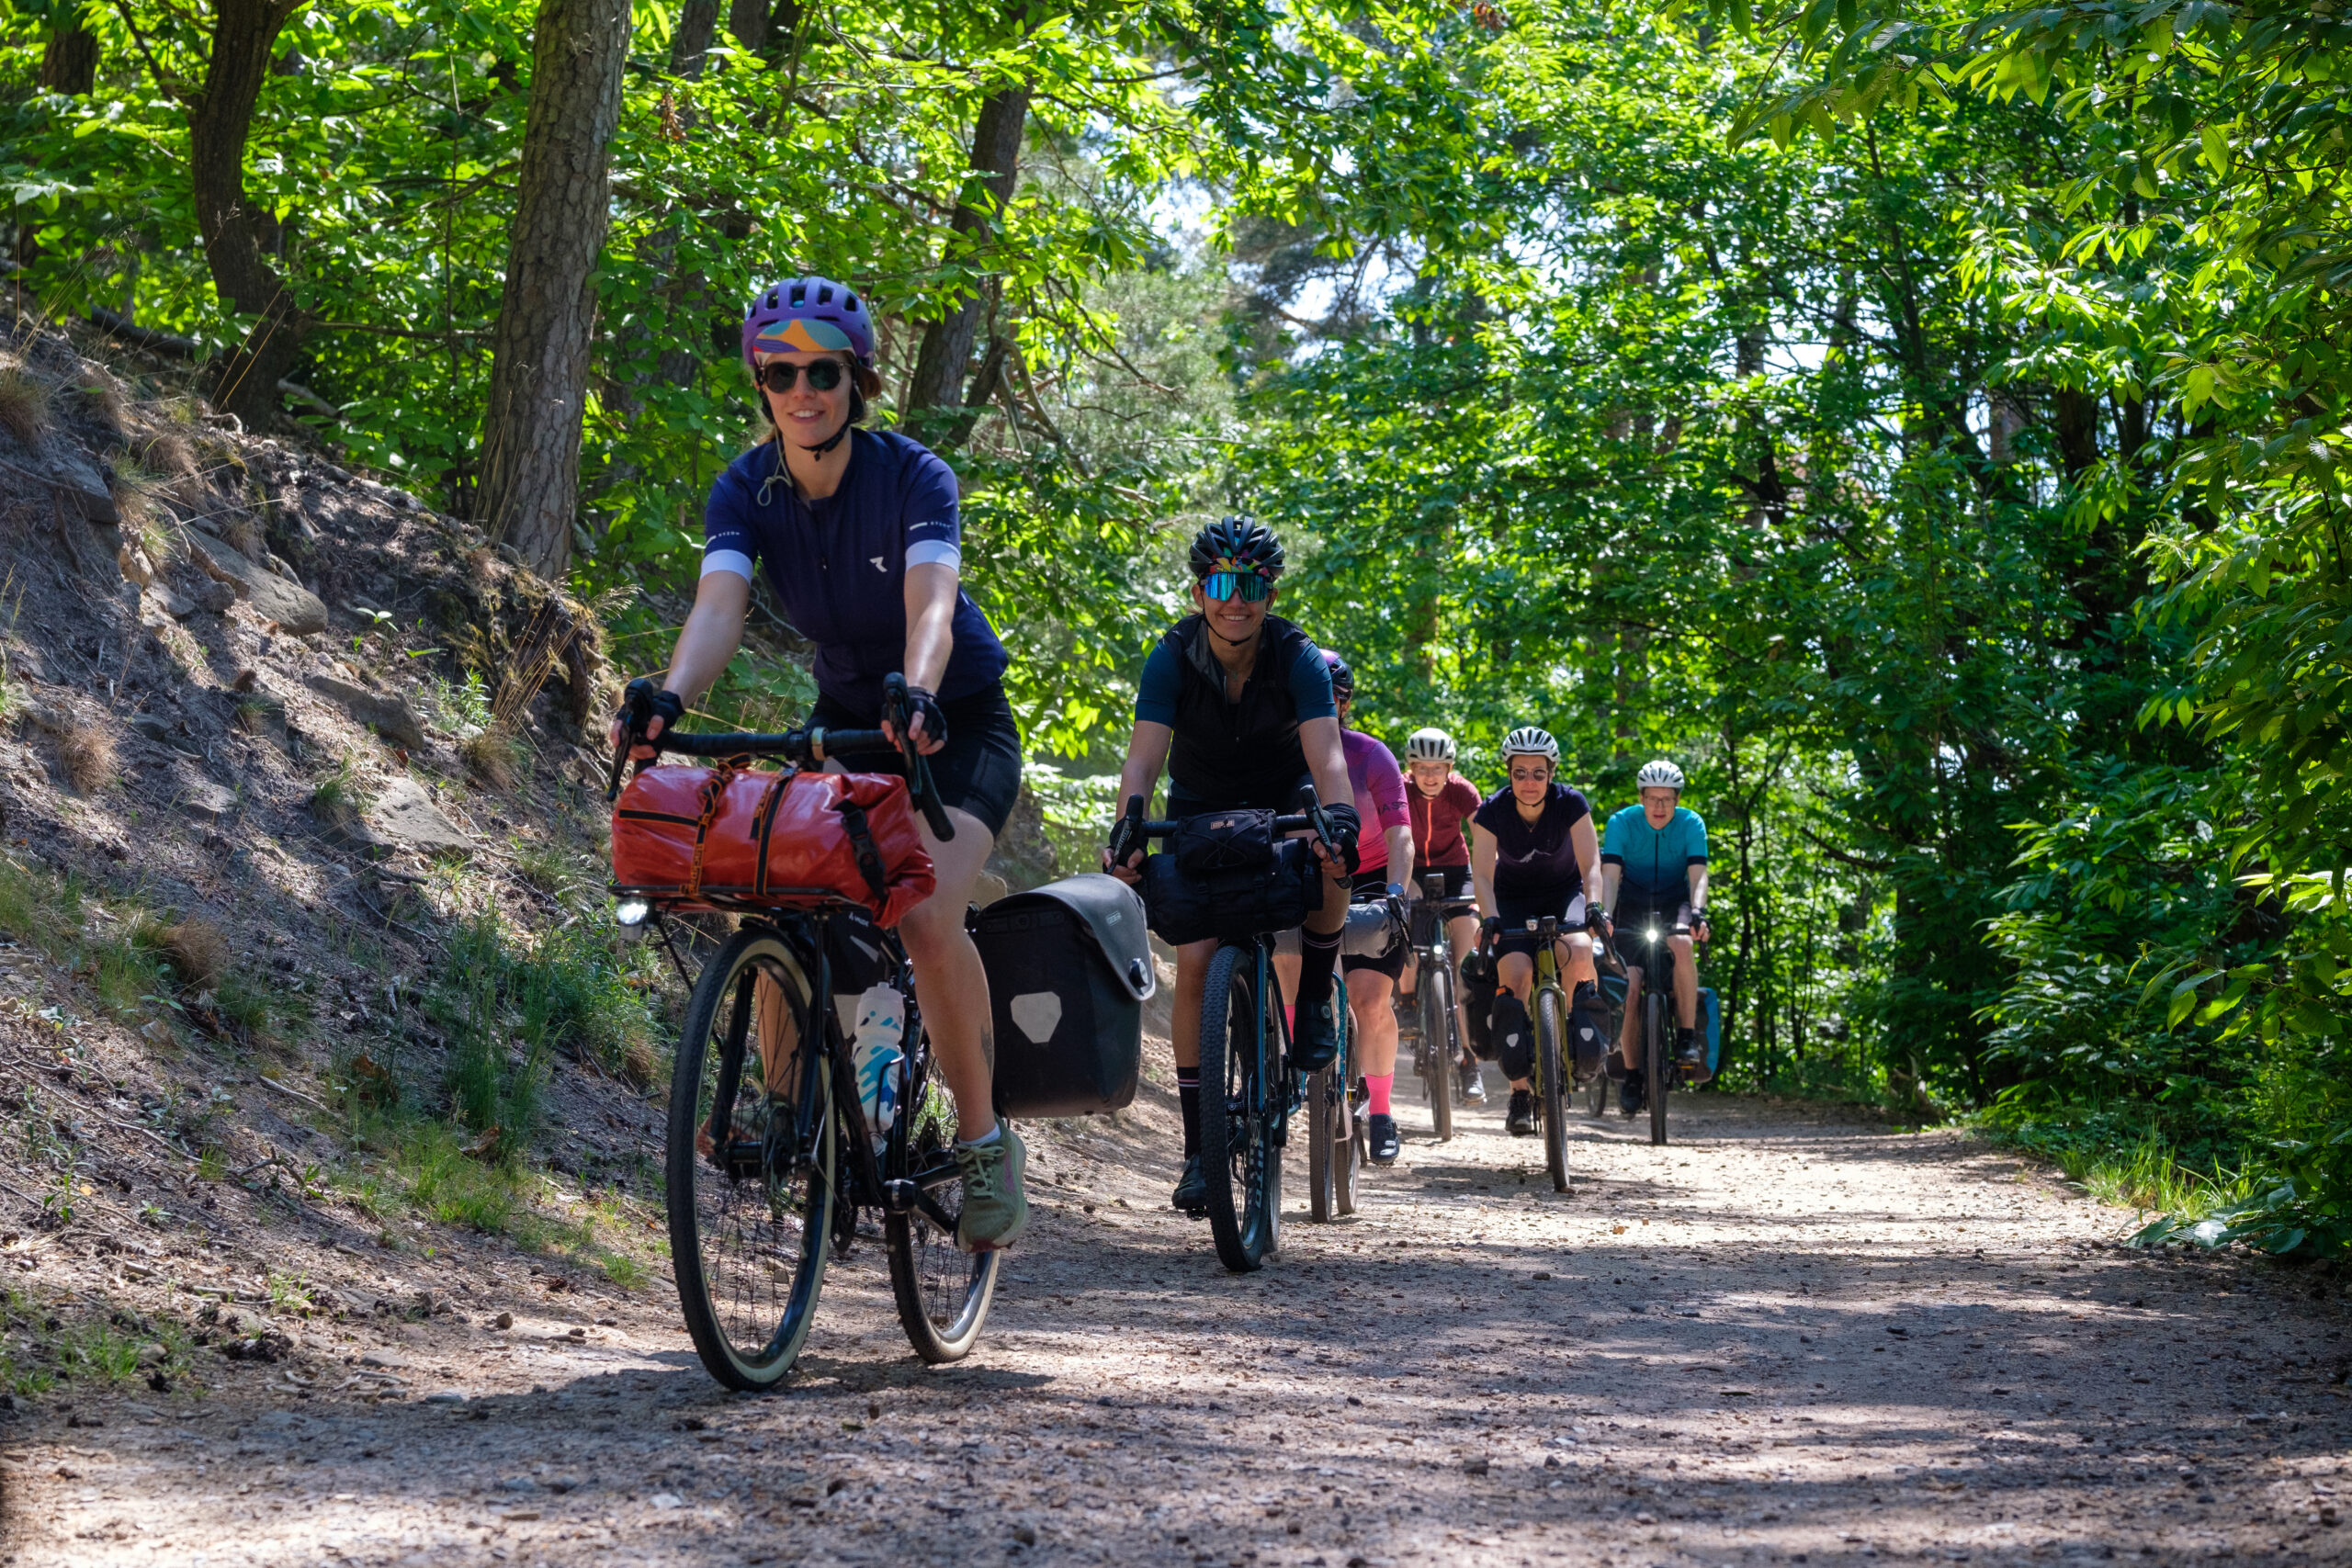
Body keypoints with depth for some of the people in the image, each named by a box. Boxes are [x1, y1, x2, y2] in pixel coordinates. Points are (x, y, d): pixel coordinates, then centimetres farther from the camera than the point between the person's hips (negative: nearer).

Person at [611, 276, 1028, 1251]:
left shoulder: (913, 477, -22)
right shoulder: (746, 491, -13)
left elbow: (930, 602, -38)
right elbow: (718, 605, -29)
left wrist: (917, 697, -60)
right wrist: (669, 701, -50)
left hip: (957, 721, -4)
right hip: (845, 713, 4)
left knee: (928, 917, -27)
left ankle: (984, 1139, -9)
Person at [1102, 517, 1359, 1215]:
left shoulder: (1298, 658, -23)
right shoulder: (1172, 657, -21)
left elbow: (1325, 755, -35)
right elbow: (1143, 757, -30)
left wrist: (1339, 817, -56)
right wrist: (1127, 833, -49)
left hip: (1282, 802, -1)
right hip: (1201, 809, 1)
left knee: (1331, 863, -36)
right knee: (1195, 962, -13)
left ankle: (1315, 996, -9)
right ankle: (1198, 1147, -7)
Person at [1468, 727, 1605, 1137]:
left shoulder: (1570, 804, -20)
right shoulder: (1493, 811, -19)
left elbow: (1590, 864, -22)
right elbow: (1482, 875, -22)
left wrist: (1594, 906, -39)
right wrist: (1491, 920, -38)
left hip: (1564, 892, 0)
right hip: (1513, 899, 0)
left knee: (1577, 951, -33)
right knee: (1514, 973, -24)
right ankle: (1520, 1091, -19)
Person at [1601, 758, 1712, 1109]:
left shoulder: (1691, 824, -11)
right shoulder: (1621, 823, -13)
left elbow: (1698, 876, -21)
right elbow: (1610, 875, -21)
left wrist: (1697, 912, -39)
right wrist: (1604, 916, -37)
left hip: (1674, 903, 0)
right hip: (1632, 905, 0)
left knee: (1681, 944, -35)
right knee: (1629, 987, -18)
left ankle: (1687, 1038, -25)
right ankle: (1630, 1074, -4)